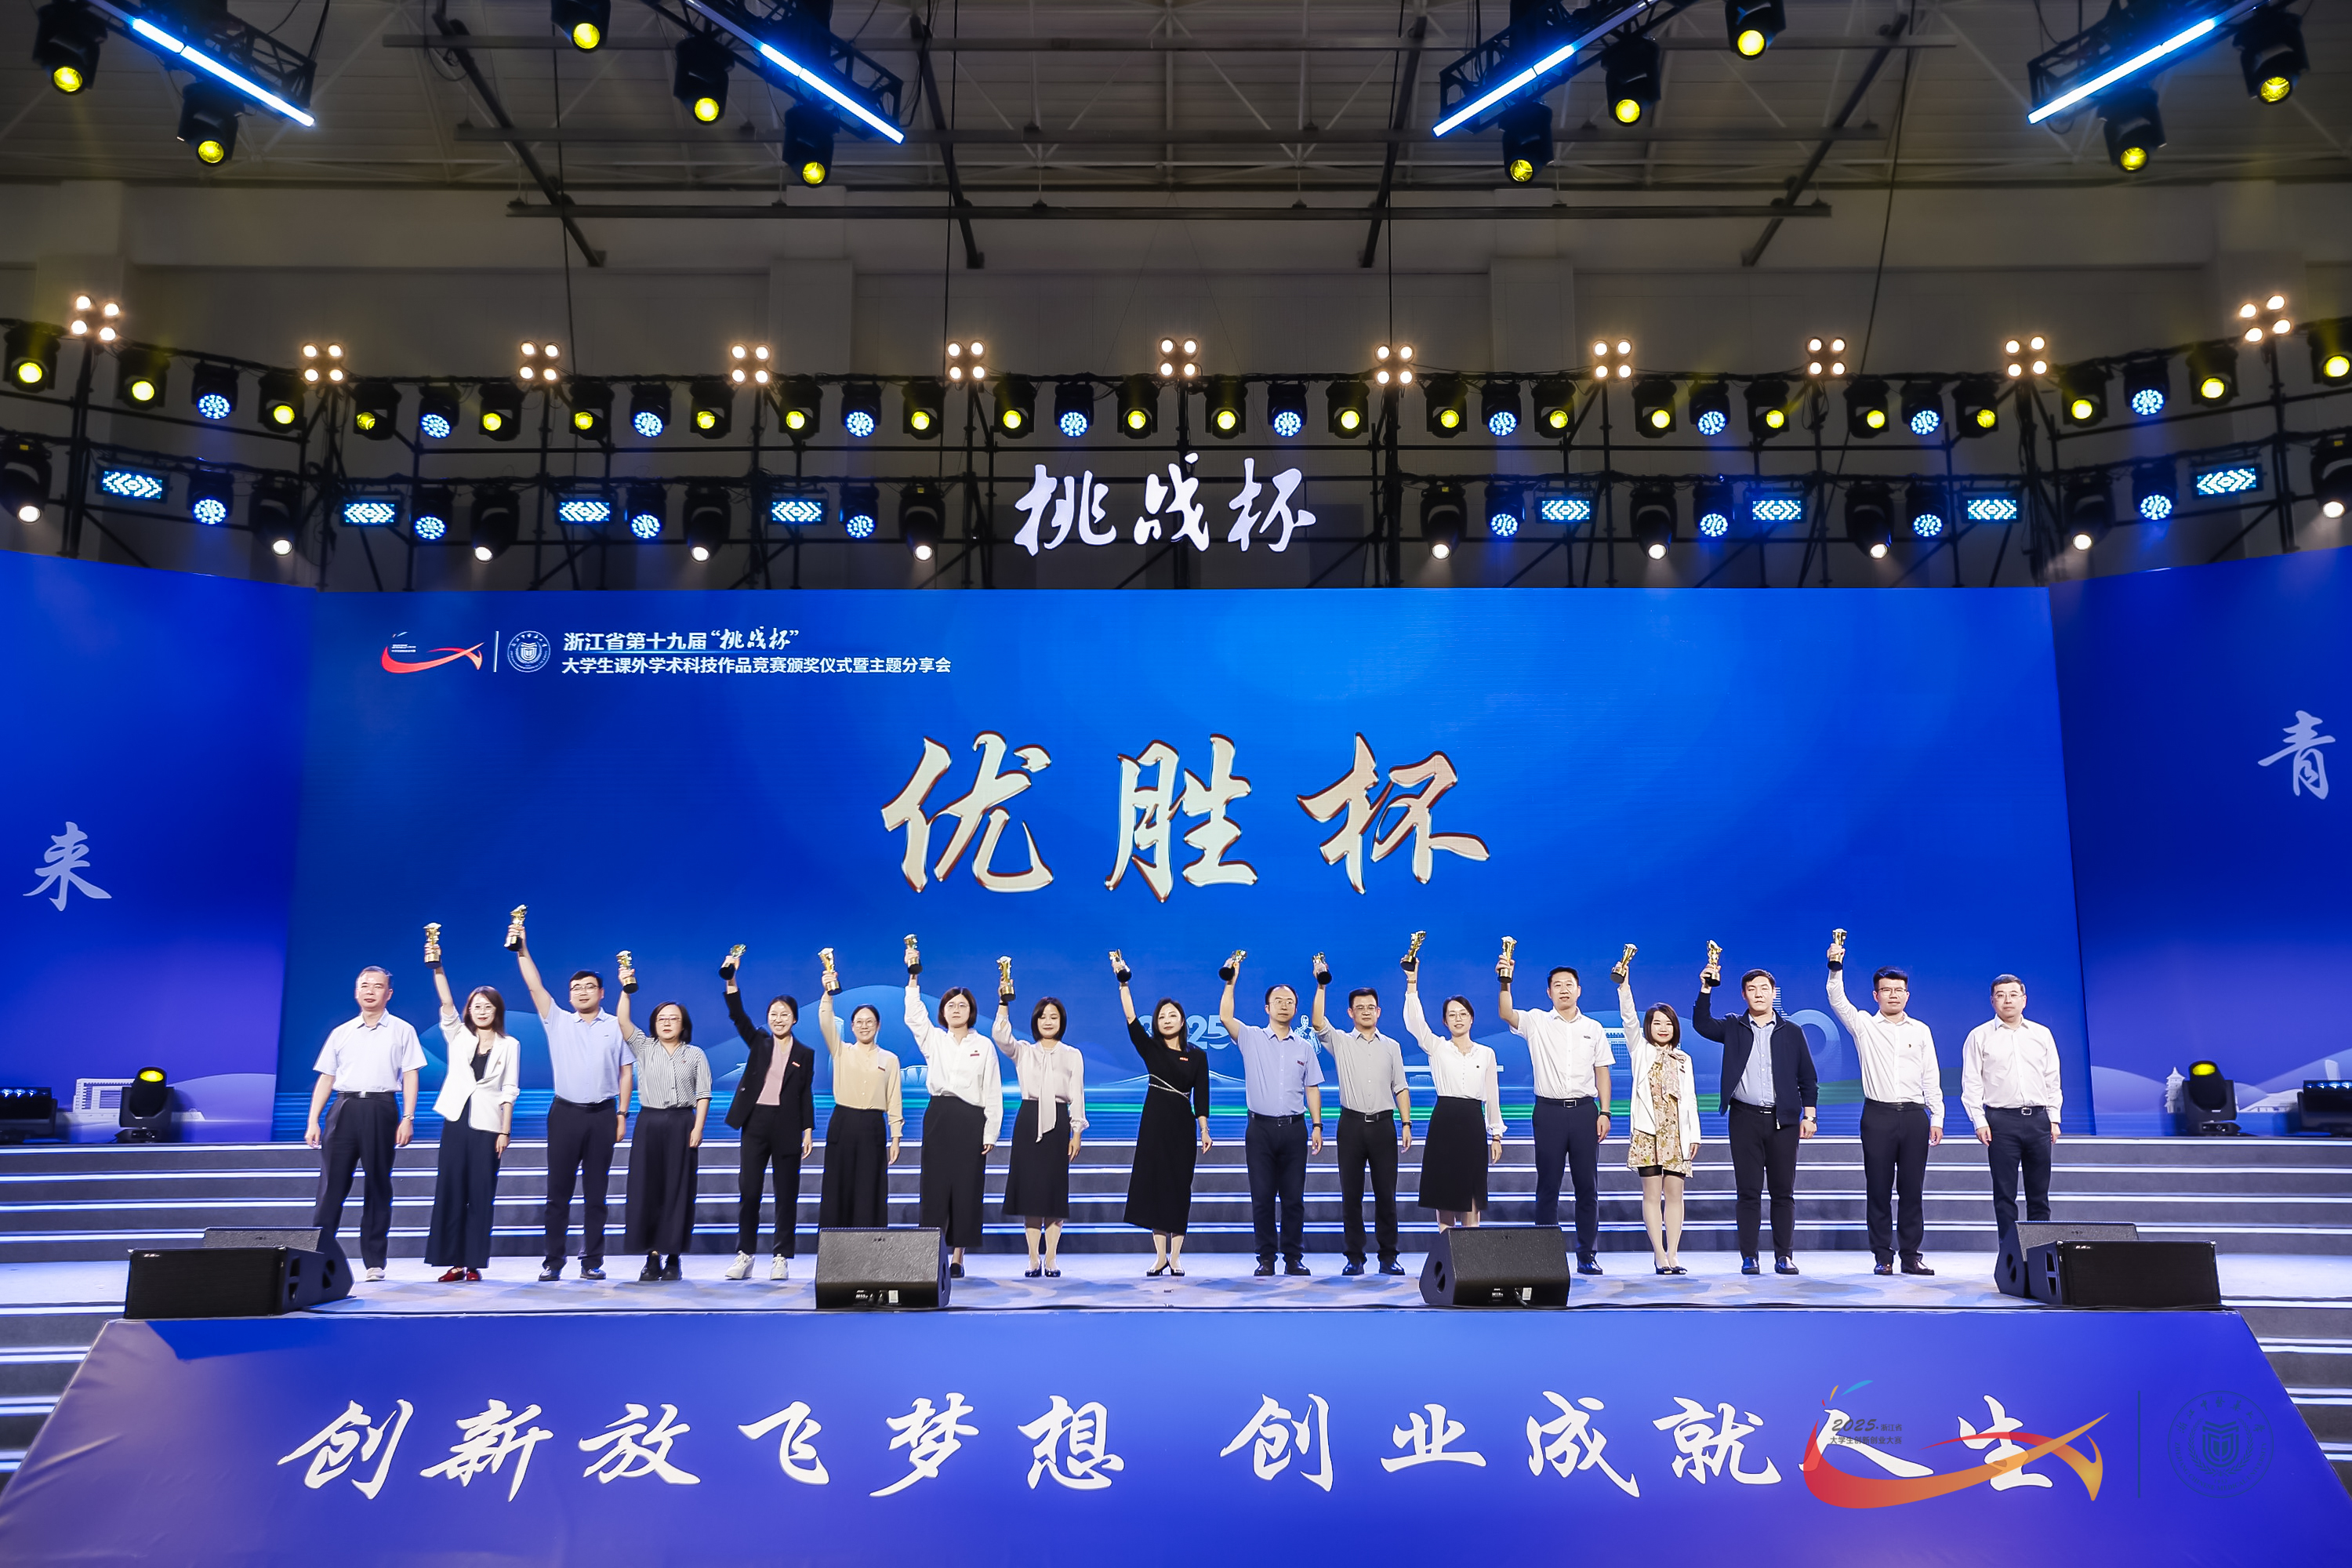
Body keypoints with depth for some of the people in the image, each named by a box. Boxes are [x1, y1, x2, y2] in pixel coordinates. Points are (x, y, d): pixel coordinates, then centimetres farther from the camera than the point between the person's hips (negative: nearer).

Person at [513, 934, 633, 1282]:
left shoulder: (615, 1027, 7)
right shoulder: (558, 1021, 9)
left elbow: (625, 1072, 6)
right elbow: (535, 986, -1)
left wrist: (622, 1114, -1)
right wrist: (522, 950, -9)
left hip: (602, 1114, 0)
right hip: (565, 1112, 0)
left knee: (595, 1192, 4)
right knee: (558, 1191, 1)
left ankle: (592, 1261, 9)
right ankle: (552, 1261, 7)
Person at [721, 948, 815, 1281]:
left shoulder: (805, 1054, 8)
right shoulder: (759, 1042, 9)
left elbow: (806, 1094, 6)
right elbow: (738, 1016, -6)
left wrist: (808, 1130, -3)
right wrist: (730, 980, -21)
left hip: (787, 1126, -1)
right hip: (756, 1121, 1)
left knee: (786, 1194, 3)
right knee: (748, 1190, 1)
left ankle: (782, 1258, 10)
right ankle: (744, 1255, 10)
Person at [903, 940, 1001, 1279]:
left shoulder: (984, 1046, 6)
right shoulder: (933, 1039, 11)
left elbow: (993, 1092, 3)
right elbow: (914, 1016, -5)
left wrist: (991, 1133, -4)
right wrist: (913, 975, -14)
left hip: (971, 1120, -1)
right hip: (938, 1117, 1)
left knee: (966, 1186, 0)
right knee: (935, 1184, -2)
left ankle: (958, 1257, 7)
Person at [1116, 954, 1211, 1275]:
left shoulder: (1197, 1055, 4)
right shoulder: (1151, 1049, 4)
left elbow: (1201, 1096, 1)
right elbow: (1132, 1020, -10)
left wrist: (1204, 1131, -6)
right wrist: (1123, 981, -19)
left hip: (1182, 1125, -1)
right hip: (1154, 1123, 1)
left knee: (1180, 1186, 1)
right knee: (1154, 1184, 0)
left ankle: (1176, 1257, 8)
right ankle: (1160, 1256, 9)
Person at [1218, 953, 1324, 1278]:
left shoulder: (1304, 1046, 10)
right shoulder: (1251, 1038, 5)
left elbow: (1312, 1088, 10)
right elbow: (1225, 1018, -9)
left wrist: (1317, 1125, 3)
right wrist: (1230, 983, -13)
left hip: (1294, 1128, 1)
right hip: (1261, 1128, -1)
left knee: (1294, 1198, 4)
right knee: (1262, 1198, 1)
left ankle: (1294, 1258, 11)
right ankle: (1266, 1259, 9)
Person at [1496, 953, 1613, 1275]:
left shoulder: (1593, 1029, 9)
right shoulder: (1536, 1022, 3)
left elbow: (1602, 1072, 8)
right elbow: (1506, 1014, -15)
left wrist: (1604, 1112, 0)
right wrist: (1505, 982, -30)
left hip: (1585, 1110, 1)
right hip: (1549, 1111, -1)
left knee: (1587, 1184, 3)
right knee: (1548, 1184, 3)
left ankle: (1587, 1255, 11)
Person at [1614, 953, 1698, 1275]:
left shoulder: (1683, 1059, 16)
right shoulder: (1640, 1050, 7)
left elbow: (1690, 1098, 14)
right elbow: (1629, 1019, -8)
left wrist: (1694, 1133, 7)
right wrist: (1624, 986, -20)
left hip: (1677, 1132, 3)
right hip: (1648, 1129, -3)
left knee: (1674, 1193, 0)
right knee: (1652, 1193, -3)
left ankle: (1673, 1255, 2)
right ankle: (1659, 1255, -1)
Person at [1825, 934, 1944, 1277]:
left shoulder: (1921, 1031, 12)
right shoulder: (1864, 1025, 7)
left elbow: (1931, 1077, 11)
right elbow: (1837, 1000, -9)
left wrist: (1937, 1117, 5)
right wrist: (1836, 967, -23)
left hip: (1915, 1116, 2)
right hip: (1878, 1116, -2)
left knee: (1912, 1189, 3)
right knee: (1878, 1189, 0)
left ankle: (1912, 1256, 9)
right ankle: (1883, 1257, 5)